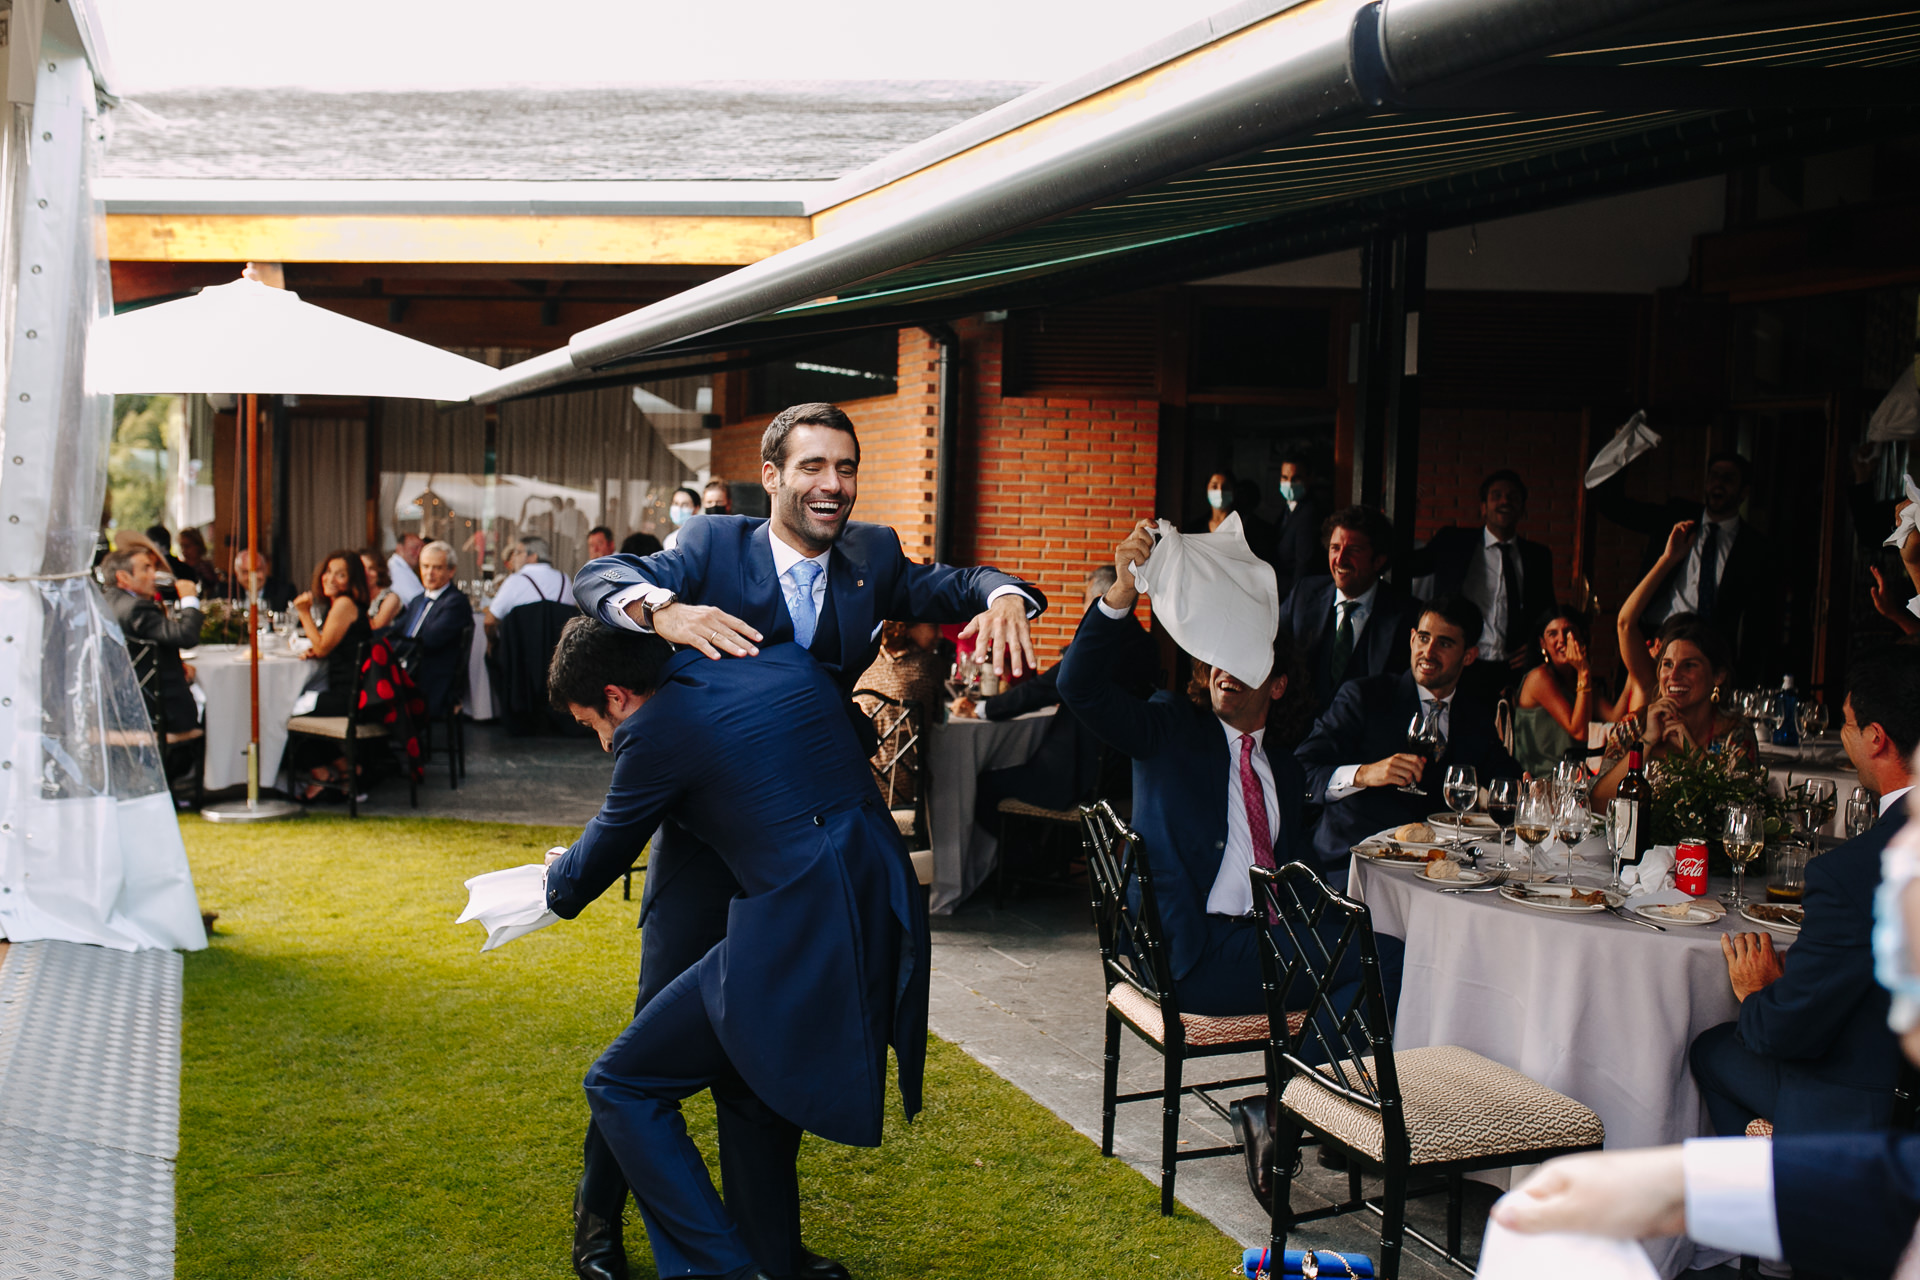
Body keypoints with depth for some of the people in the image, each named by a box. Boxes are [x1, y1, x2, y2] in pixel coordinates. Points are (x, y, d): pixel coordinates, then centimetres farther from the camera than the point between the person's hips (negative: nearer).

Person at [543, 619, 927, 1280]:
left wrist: (554, 886, 35)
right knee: (751, 1072, 30)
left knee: (620, 1085, 9)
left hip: (795, 939, -8)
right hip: (887, 924, 8)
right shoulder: (791, 662, 13)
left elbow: (588, 871, 11)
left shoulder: (654, 729, -4)